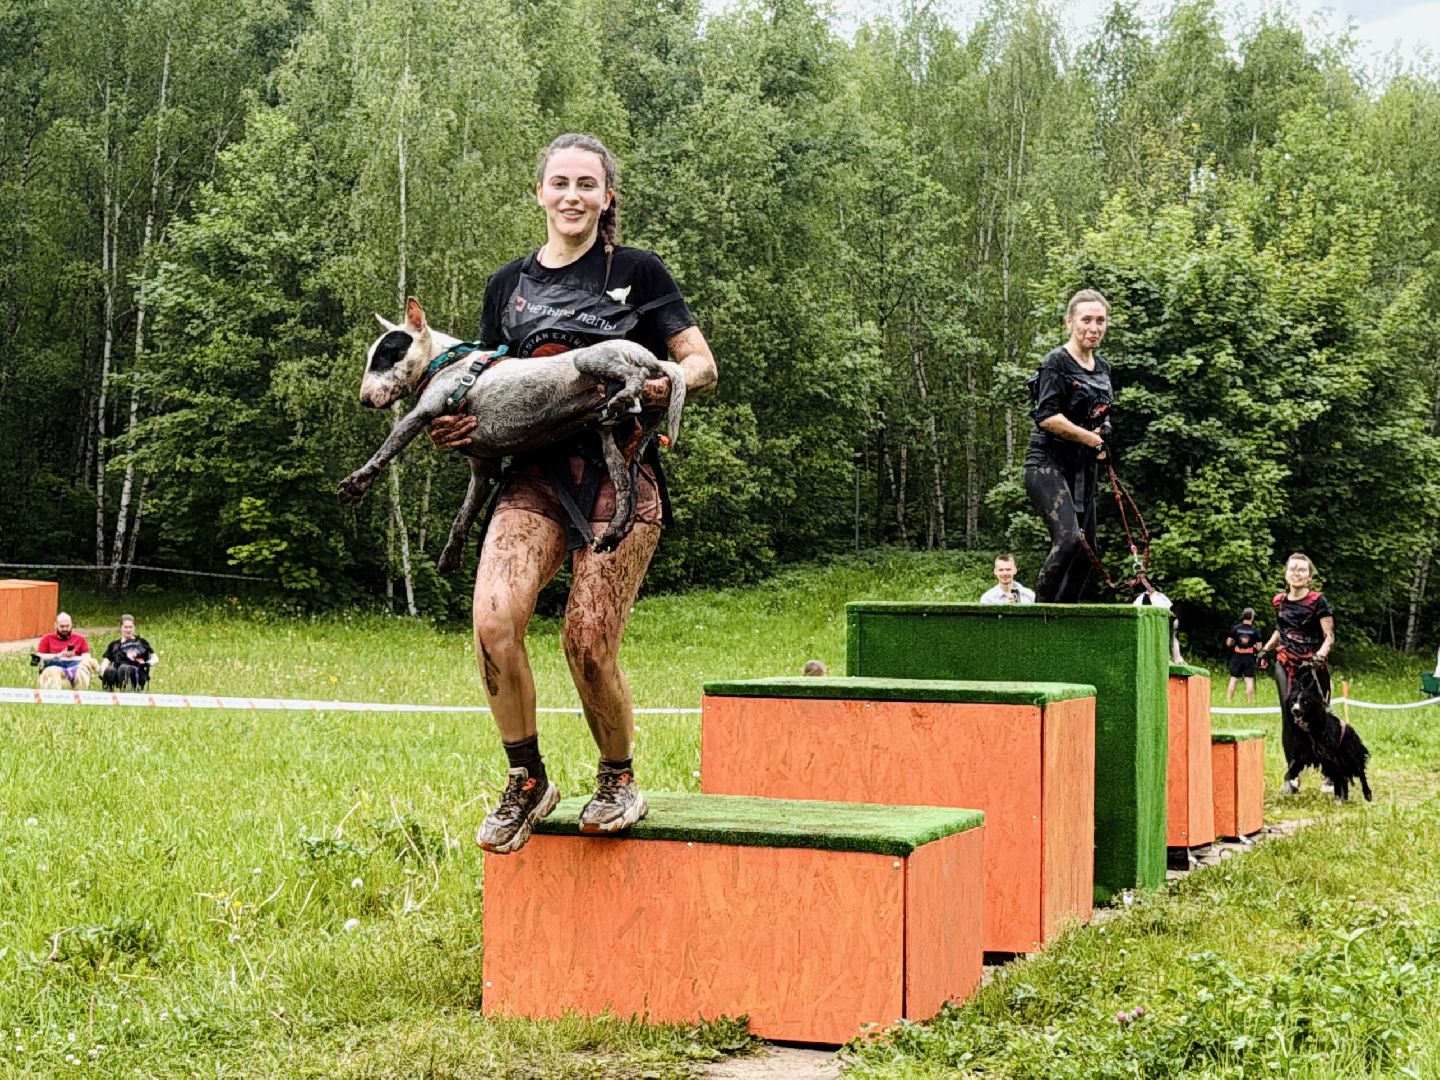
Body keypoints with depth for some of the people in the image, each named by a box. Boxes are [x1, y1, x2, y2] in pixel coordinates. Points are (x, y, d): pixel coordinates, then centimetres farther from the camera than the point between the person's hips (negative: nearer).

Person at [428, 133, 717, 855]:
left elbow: (703, 366, 5)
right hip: (536, 473, 3)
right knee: (493, 621, -20)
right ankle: (527, 782, 0)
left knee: (588, 643, -13)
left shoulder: (636, 272, 8)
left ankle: (618, 780, 15)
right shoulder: (509, 285, 18)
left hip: (619, 473, -3)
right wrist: (453, 429, 1)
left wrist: (671, 380, -18)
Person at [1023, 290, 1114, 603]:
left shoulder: (1102, 368, 13)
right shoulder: (1056, 362, -10)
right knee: (1069, 538, -25)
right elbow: (1047, 418, -20)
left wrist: (1103, 438, 4)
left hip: (1083, 469, 8)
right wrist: (1091, 439, -14)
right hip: (1048, 464, -8)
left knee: (1086, 552, 9)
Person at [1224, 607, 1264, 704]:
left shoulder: (1235, 628, -2)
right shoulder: (1255, 630, -4)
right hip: (1249, 658, -1)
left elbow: (1228, 643, 1)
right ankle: (1250, 702, 1)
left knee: (1233, 679, 5)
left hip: (1237, 657, 1)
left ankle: (1228, 700, 3)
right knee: (1249, 680, 1)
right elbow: (1258, 647, -3)